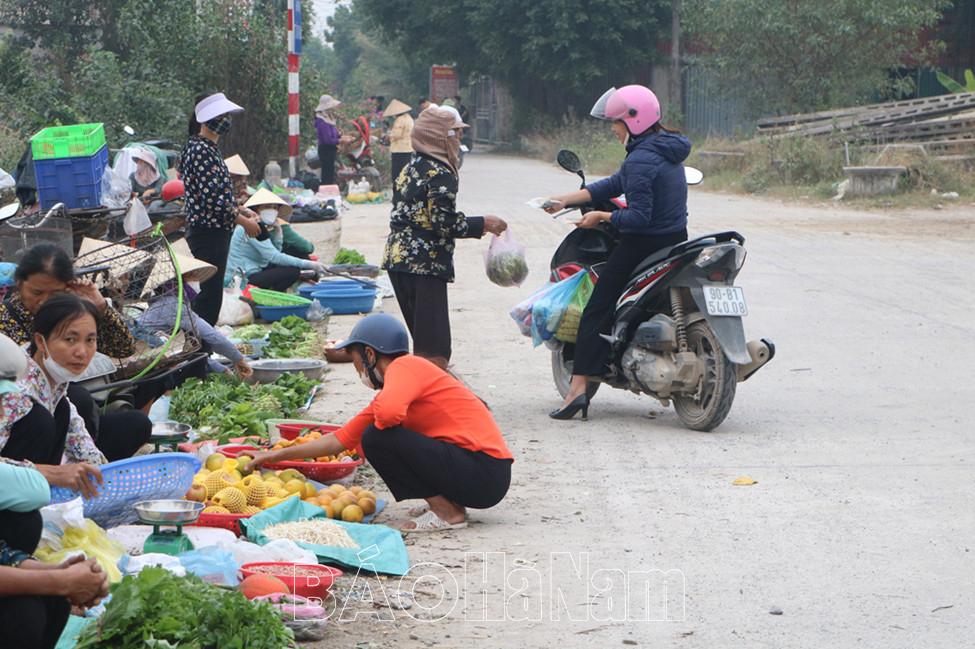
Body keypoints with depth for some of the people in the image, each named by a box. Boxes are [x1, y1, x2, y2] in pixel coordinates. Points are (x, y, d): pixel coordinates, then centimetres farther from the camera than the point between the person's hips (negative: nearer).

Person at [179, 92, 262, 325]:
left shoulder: (208, 148, 14)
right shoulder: (202, 151, -18)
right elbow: (211, 197, -22)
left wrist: (241, 210, 12)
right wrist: (243, 221, -14)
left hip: (212, 230, 10)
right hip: (208, 232, -10)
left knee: (211, 291, 14)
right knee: (211, 292, -5)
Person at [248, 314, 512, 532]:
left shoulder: (406, 366, -8)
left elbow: (388, 412, -31)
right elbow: (341, 439, 23)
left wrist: (376, 418, -5)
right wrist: (277, 456, 26)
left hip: (484, 471, -9)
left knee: (379, 437, -15)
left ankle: (447, 512, -9)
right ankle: (448, 503, 11)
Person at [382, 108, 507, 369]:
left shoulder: (412, 168, 16)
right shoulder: (440, 174, -12)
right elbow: (445, 222, -18)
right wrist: (483, 224, -6)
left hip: (397, 258, 9)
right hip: (425, 263, -9)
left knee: (422, 335, 18)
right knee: (434, 347, -9)